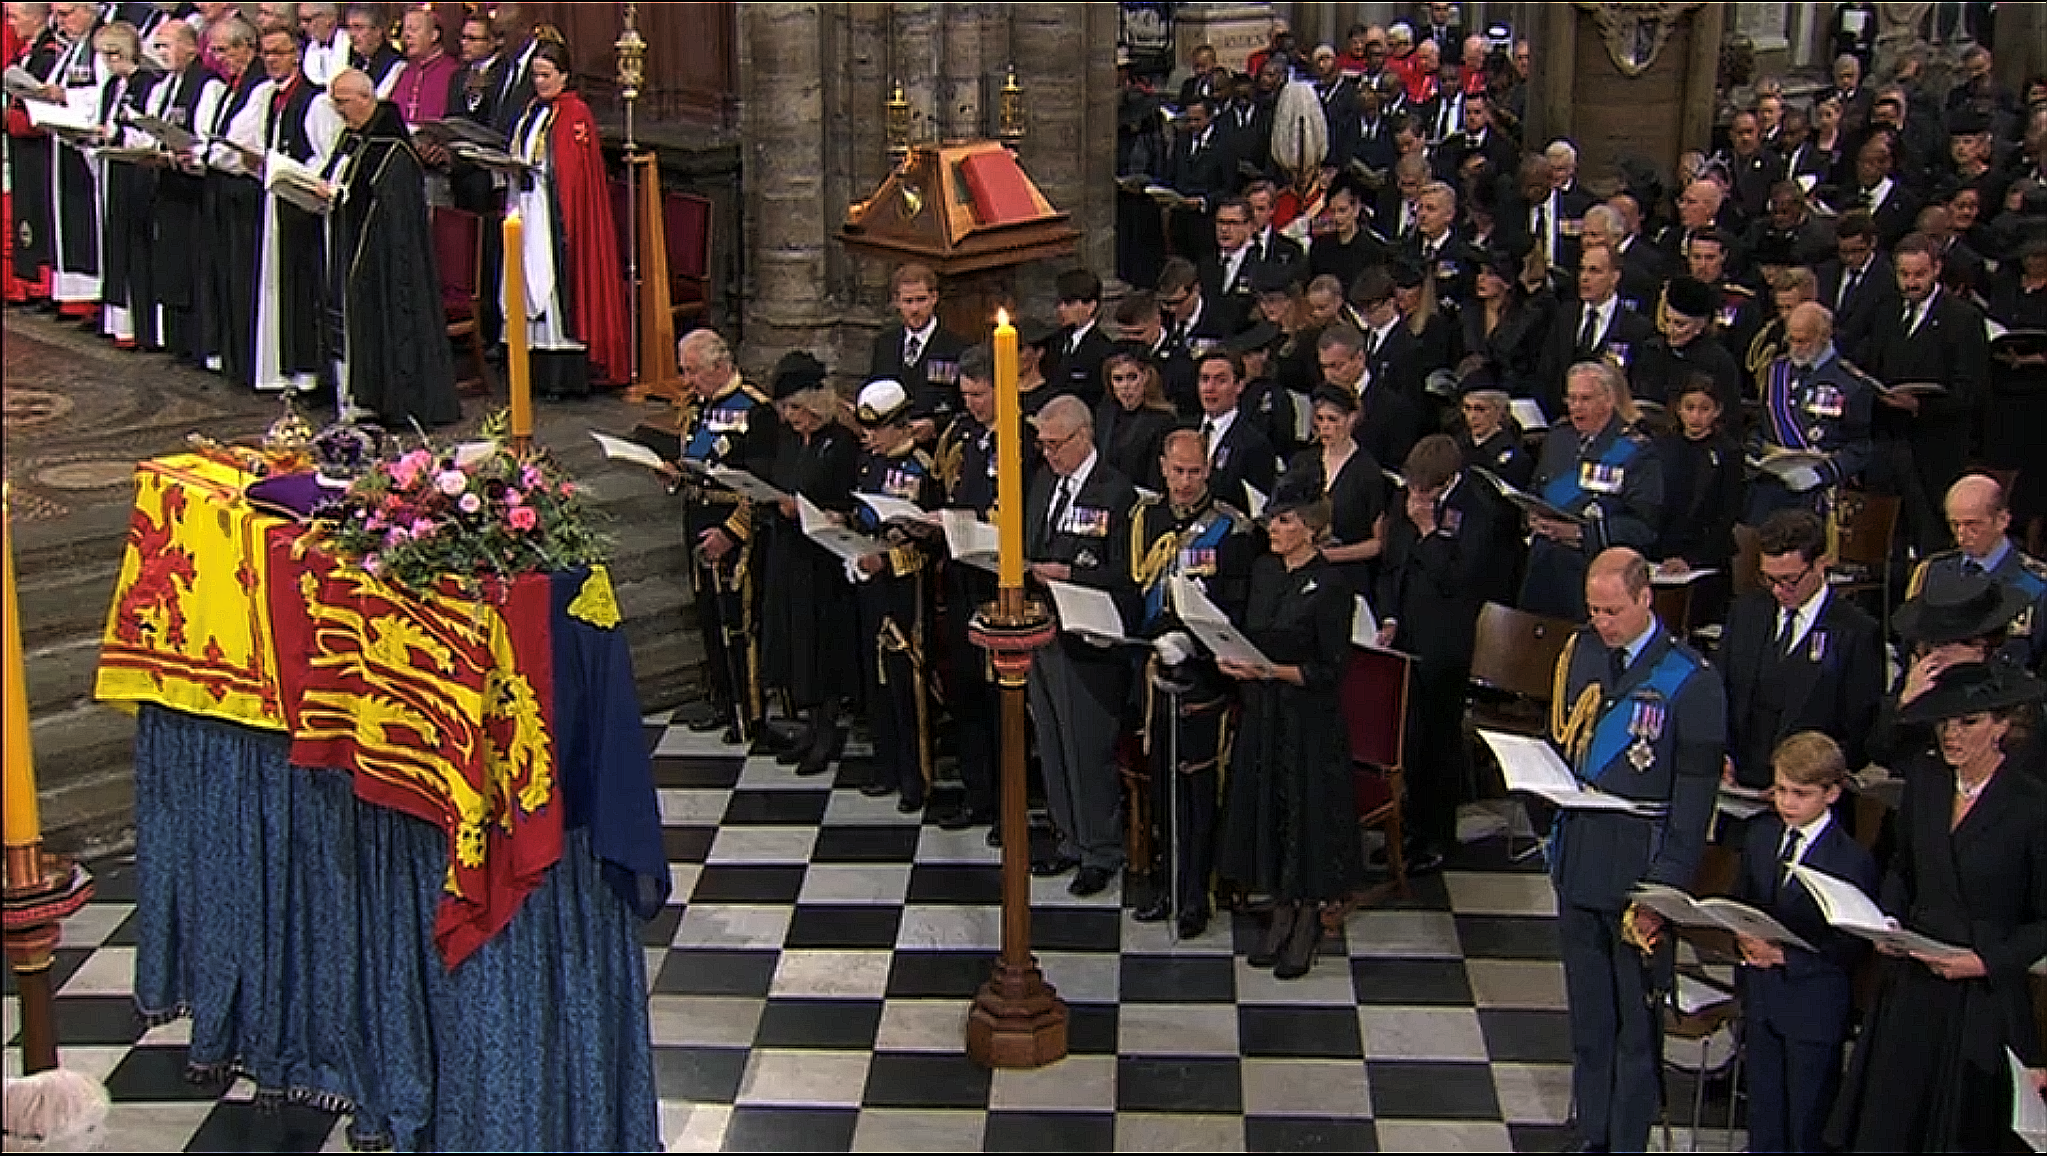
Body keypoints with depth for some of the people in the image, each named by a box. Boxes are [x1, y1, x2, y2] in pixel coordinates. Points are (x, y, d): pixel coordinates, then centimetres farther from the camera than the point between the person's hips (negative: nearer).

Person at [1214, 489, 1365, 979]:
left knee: (1306, 810, 2)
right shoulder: (1264, 570, 6)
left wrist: (1271, 671, -23)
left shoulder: (1330, 586, -15)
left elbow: (1331, 671, -15)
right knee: (1264, 808, 12)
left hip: (1309, 718, -7)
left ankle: (1307, 922, 17)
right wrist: (1233, 658, -3)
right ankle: (1280, 913, 26)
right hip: (1261, 712, 7)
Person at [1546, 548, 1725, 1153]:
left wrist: (1664, 887, -15)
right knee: (1587, 1011, 16)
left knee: (1637, 1020, 5)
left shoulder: (1691, 681, -13)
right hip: (1577, 861, 5)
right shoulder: (1579, 653, 4)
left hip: (1639, 871, -5)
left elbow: (1694, 797, -12)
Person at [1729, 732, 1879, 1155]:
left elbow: (1851, 948, -14)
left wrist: (1785, 955, -21)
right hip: (1760, 993, 6)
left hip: (1814, 1005, -6)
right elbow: (1738, 903, 14)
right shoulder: (1760, 835, 4)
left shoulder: (1852, 860, -15)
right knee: (1762, 1111, 18)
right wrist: (1744, 938, -1)